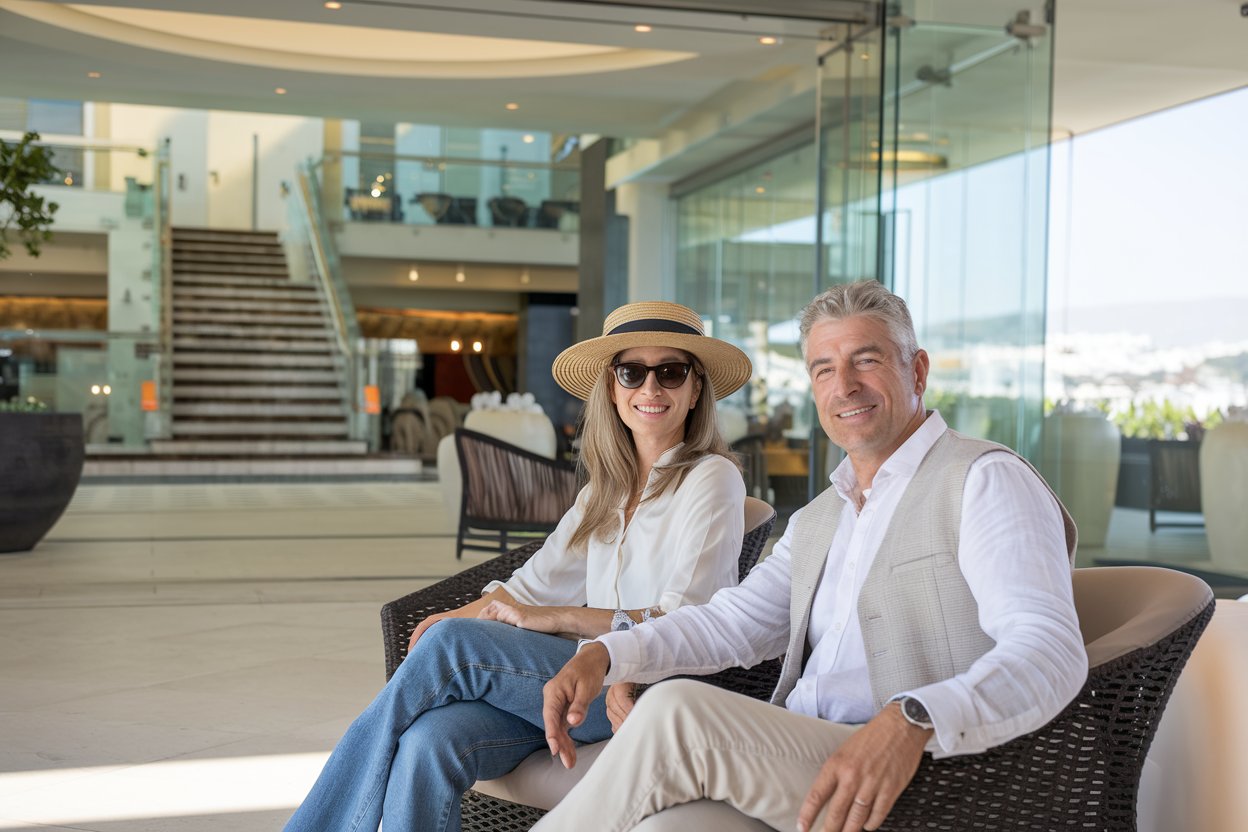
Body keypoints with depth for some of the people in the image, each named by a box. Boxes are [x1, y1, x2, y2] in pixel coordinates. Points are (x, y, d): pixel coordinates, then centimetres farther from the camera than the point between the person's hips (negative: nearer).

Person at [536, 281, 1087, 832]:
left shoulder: (986, 481, -2)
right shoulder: (817, 521, 24)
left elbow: (1050, 652, -16)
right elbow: (732, 622, 21)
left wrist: (912, 721, -35)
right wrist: (606, 654, 2)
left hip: (914, 786, -5)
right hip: (794, 782, 6)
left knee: (677, 711, -25)